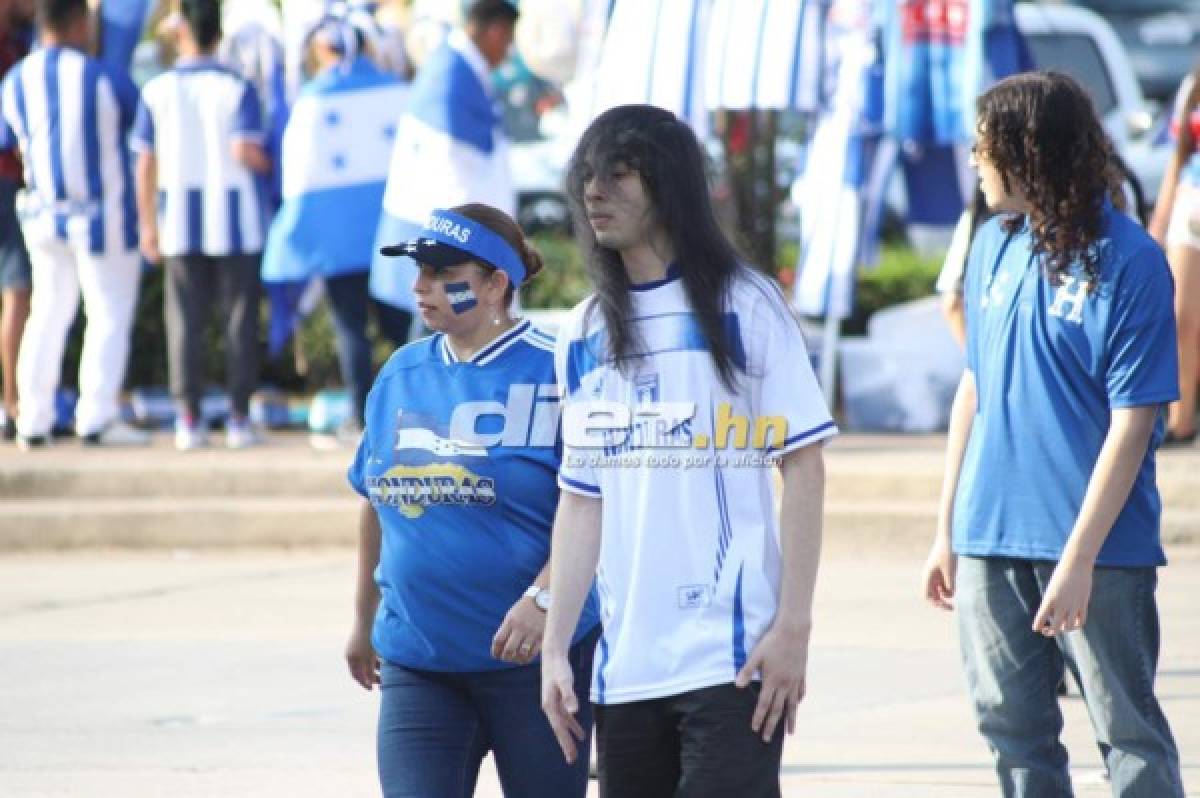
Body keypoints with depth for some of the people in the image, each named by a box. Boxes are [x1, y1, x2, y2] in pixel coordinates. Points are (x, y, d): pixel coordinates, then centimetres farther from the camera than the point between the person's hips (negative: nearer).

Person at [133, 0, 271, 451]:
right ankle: (239, 419, 4)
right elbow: (244, 150, -19)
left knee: (185, 319, 5)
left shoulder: (157, 91, 0)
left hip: (180, 220, 2)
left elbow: (145, 163, 0)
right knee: (239, 317, 6)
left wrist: (148, 225, 7)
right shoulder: (236, 89, -7)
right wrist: (267, 164, 3)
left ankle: (189, 420, 1)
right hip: (234, 218, -1)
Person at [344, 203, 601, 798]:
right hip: (415, 660, 5)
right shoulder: (402, 375, 11)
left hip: (532, 658, -5)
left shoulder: (553, 370, -8)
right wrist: (364, 620, 26)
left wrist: (542, 599, -25)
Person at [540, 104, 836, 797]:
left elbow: (805, 470, -3)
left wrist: (794, 625, -11)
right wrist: (556, 646, 9)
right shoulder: (584, 334, 14)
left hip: (732, 659, -6)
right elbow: (582, 500, 16)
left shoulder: (743, 306, -1)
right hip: (625, 665, 6)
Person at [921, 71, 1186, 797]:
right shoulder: (995, 246, 7)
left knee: (1130, 734, 0)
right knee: (1014, 730, 11)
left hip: (1101, 545, -6)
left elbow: (1132, 424, -13)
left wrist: (1079, 556, -17)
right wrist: (948, 530, 13)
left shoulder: (1129, 261, -11)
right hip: (991, 539, 6)